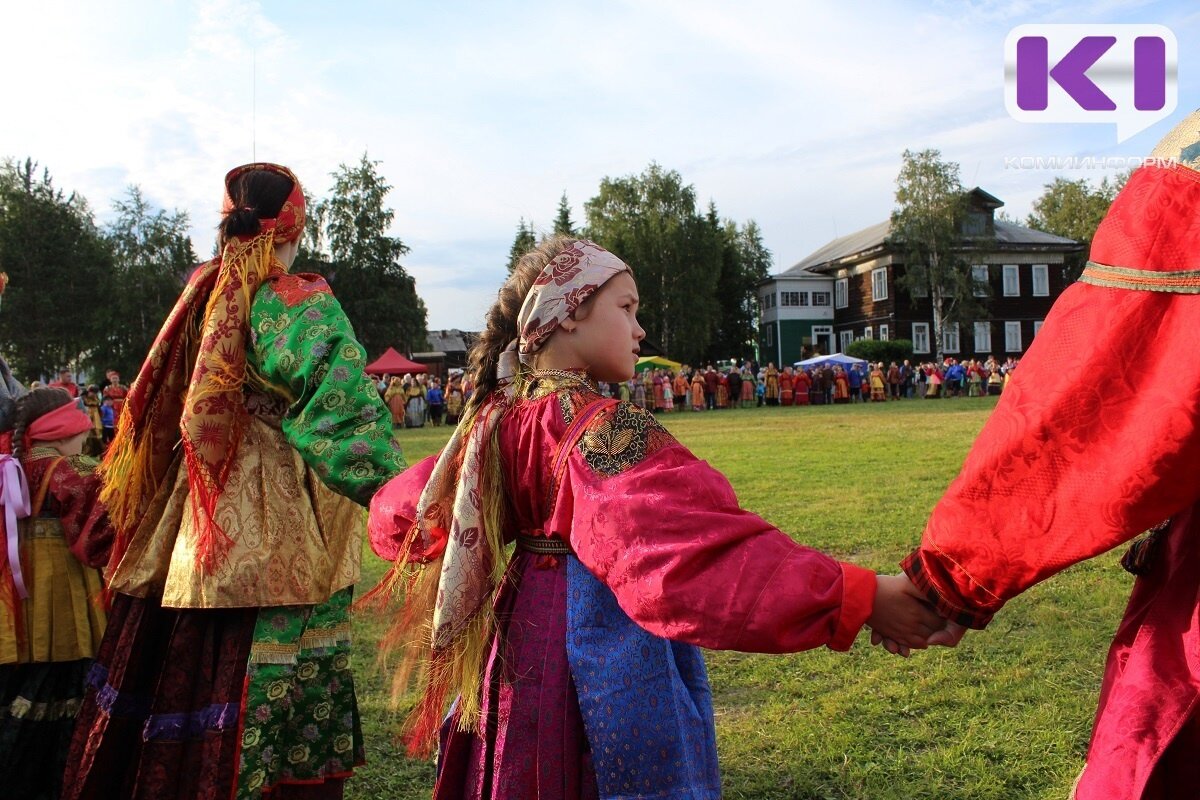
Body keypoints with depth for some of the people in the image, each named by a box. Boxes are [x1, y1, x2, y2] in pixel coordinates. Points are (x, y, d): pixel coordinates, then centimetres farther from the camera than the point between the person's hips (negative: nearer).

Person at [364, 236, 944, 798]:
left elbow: (400, 511, 16)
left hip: (521, 639, 9)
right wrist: (860, 596, -34)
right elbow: (702, 541, -34)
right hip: (606, 657, -8)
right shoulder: (598, 428, -23)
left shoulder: (496, 418, 3)